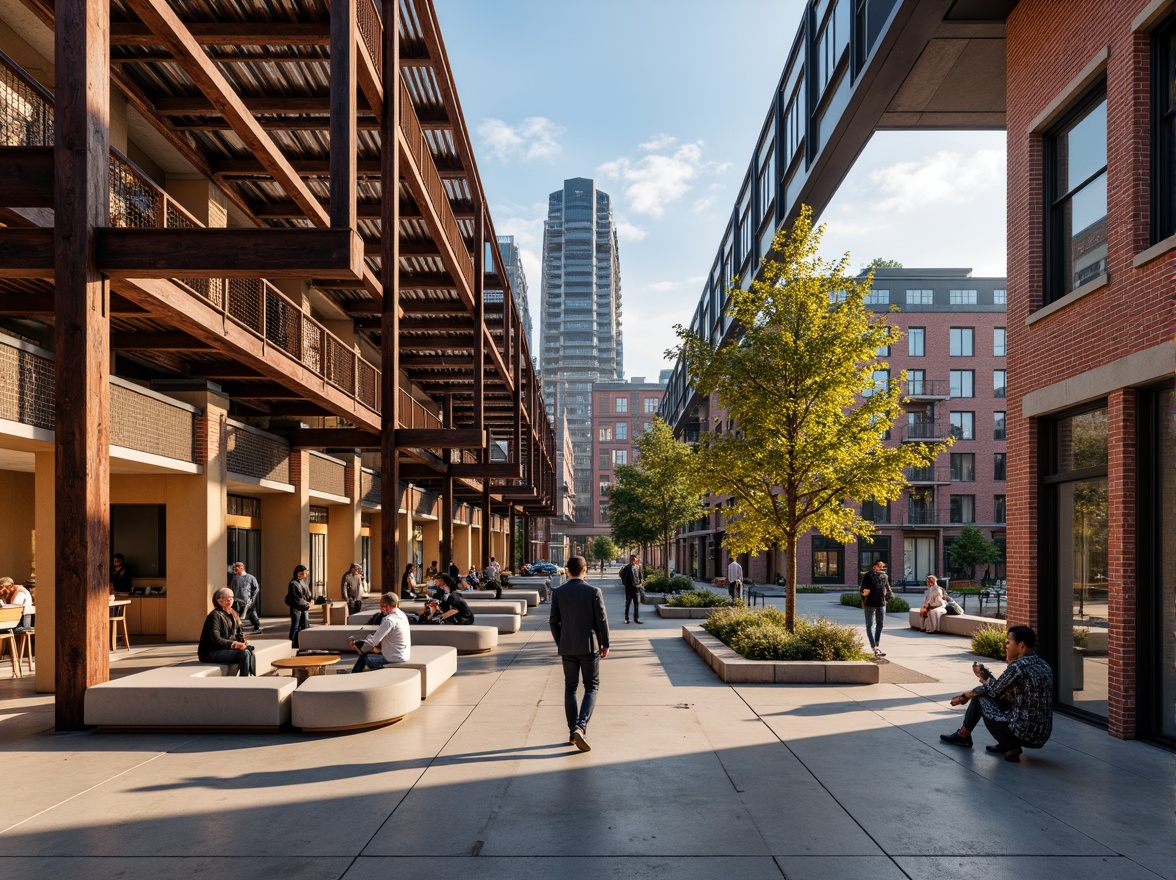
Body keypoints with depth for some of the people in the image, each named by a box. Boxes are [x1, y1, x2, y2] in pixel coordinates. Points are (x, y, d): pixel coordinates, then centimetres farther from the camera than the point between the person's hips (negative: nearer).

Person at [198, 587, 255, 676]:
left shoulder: (233, 614, 13)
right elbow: (216, 639, -20)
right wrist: (234, 644, -26)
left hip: (226, 648, 8)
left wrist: (243, 641, -4)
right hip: (210, 653, -8)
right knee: (244, 653, -26)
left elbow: (239, 633, 17)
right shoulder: (215, 615, -13)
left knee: (250, 651, -18)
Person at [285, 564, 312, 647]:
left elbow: (308, 593, 15)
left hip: (304, 607, 7)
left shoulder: (304, 582, 10)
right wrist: (306, 604, -12)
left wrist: (309, 602, -4)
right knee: (295, 626, -2)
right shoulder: (293, 583, -12)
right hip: (296, 607, -7)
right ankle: (292, 643, 5)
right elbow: (295, 598, -14)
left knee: (305, 625, 9)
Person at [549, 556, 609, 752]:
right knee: (591, 687, 5)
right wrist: (605, 644, 5)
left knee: (570, 688, 13)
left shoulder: (558, 592, -2)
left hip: (567, 647, 3)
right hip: (589, 646, -3)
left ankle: (573, 732, 16)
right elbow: (602, 620, -7)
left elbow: (554, 622, 2)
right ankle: (580, 727, -13)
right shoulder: (594, 591, -10)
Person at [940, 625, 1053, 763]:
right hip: (1041, 736, 8)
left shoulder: (1018, 666, -19)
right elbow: (1002, 689, 17)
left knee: (980, 697, 6)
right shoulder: (1042, 664, 10)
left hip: (1022, 734, -8)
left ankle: (963, 735, 26)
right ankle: (1009, 746, 15)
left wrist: (983, 676, 15)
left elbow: (995, 690, -5)